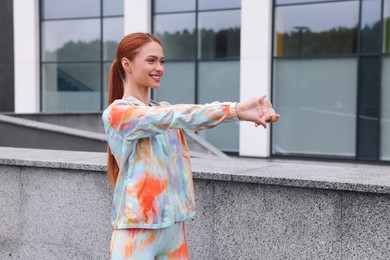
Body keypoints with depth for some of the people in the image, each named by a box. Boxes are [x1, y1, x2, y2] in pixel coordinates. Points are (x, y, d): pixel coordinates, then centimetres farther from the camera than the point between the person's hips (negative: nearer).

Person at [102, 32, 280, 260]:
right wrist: (235, 109, -33)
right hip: (138, 229, -6)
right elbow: (178, 116, -24)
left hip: (173, 226, 6)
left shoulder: (163, 110, 12)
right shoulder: (117, 113, -9)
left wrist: (255, 107, -25)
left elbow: (197, 119, -7)